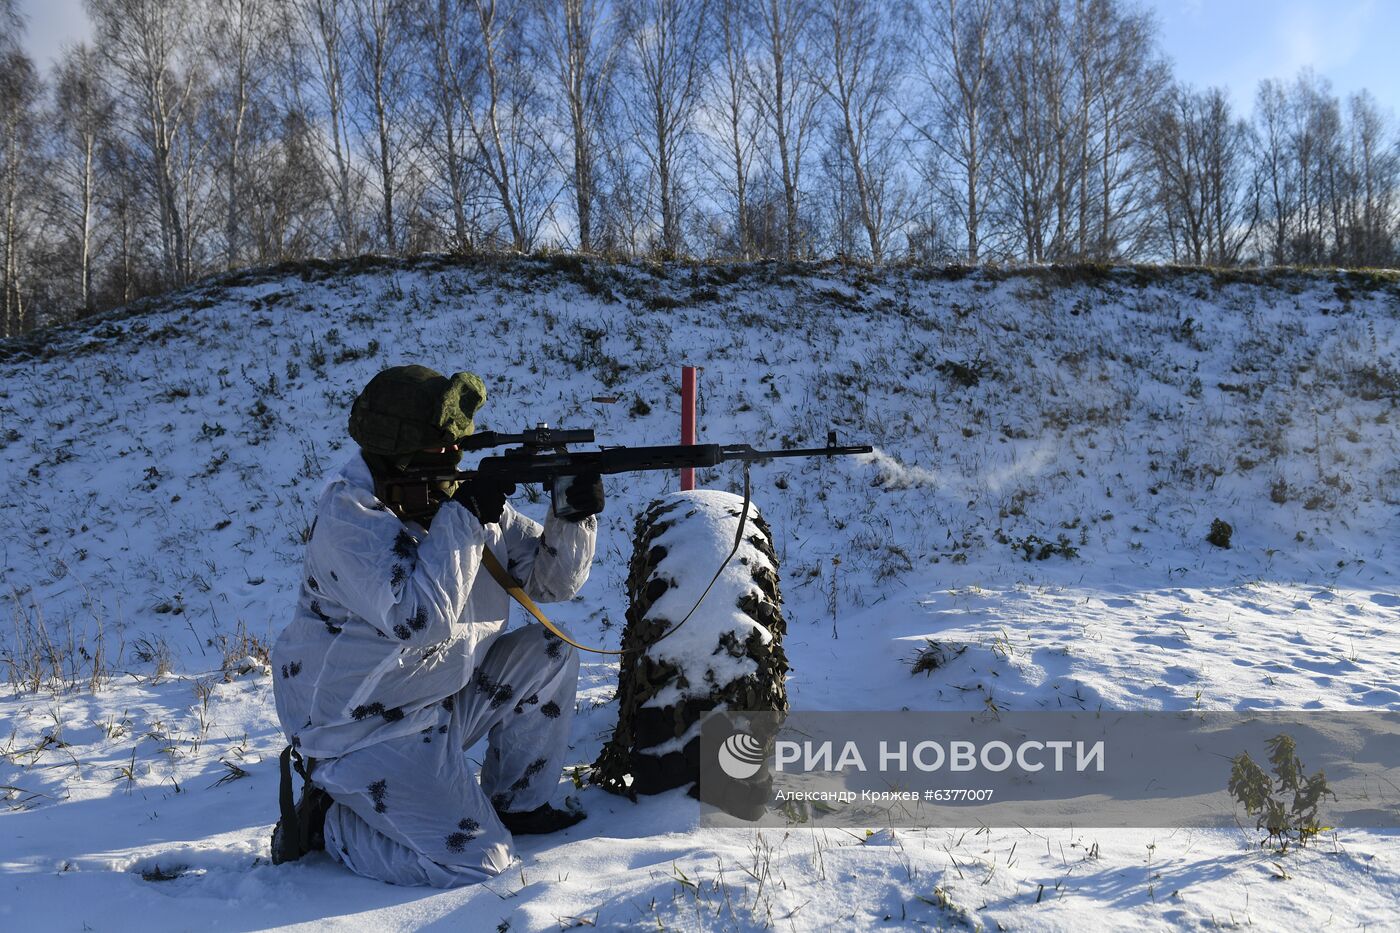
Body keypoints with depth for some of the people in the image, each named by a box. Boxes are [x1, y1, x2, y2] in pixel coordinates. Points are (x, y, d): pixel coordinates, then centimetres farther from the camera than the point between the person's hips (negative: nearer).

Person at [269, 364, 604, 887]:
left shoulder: (459, 495, 0)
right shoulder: (348, 513, -21)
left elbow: (550, 580, 2)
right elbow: (417, 618, -35)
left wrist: (575, 517, -17)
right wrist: (463, 518, -29)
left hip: (441, 700, 8)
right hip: (364, 730, -8)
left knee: (549, 654, -1)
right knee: (479, 861, -13)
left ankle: (514, 806, 14)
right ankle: (326, 819, 6)